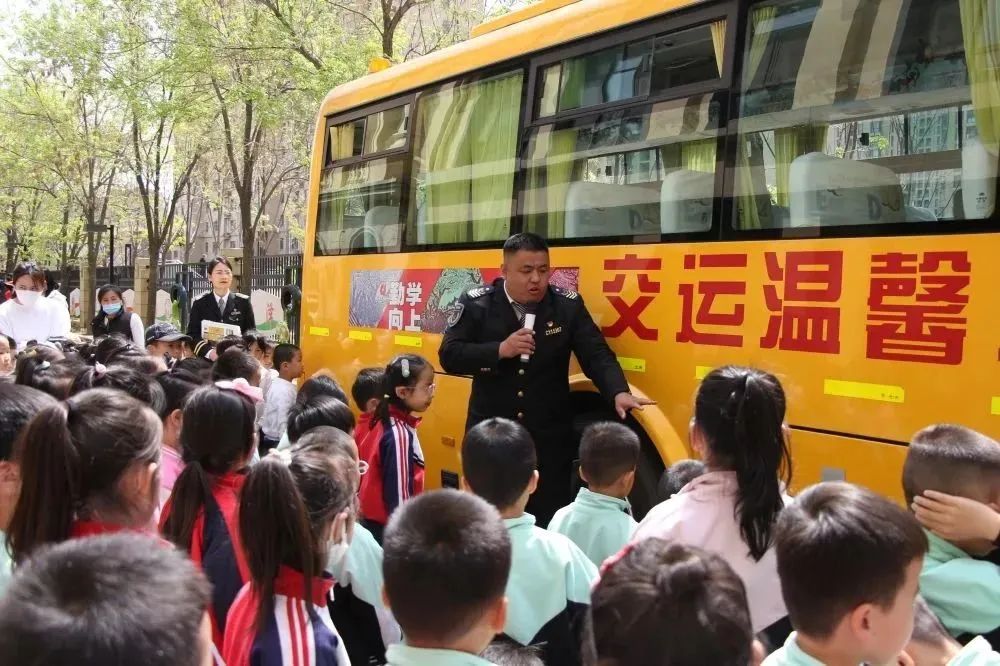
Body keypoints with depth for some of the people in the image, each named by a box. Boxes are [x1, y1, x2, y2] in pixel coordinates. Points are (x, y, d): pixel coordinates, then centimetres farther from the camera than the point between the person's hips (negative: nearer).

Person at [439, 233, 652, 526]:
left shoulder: (568, 305, -2)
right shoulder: (477, 304, -5)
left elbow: (597, 355, -7)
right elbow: (449, 356, -8)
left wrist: (618, 393, -26)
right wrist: (500, 350, -21)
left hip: (550, 438, 1)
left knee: (550, 524, 8)